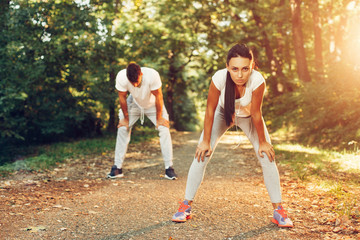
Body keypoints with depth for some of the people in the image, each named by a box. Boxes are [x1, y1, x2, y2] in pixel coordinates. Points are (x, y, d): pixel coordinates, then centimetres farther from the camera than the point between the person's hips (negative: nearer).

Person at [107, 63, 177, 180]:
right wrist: (126, 118, -8)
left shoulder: (152, 75, -39)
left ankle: (169, 168, -7)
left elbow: (158, 96, -25)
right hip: (134, 103, 2)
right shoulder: (121, 77, -33)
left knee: (164, 129, -14)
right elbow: (122, 97, -17)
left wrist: (159, 118, -16)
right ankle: (117, 167, 2)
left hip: (152, 104, -1)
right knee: (122, 129, -8)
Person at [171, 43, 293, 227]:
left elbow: (256, 114, -25)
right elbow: (210, 110, -24)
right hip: (223, 114, 0)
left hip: (247, 116, 0)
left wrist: (262, 142, -14)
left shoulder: (257, 81, -38)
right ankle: (186, 205, 2)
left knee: (267, 158, -8)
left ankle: (278, 210, 5)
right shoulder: (219, 78, -37)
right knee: (201, 155, -10)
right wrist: (206, 141, -15)